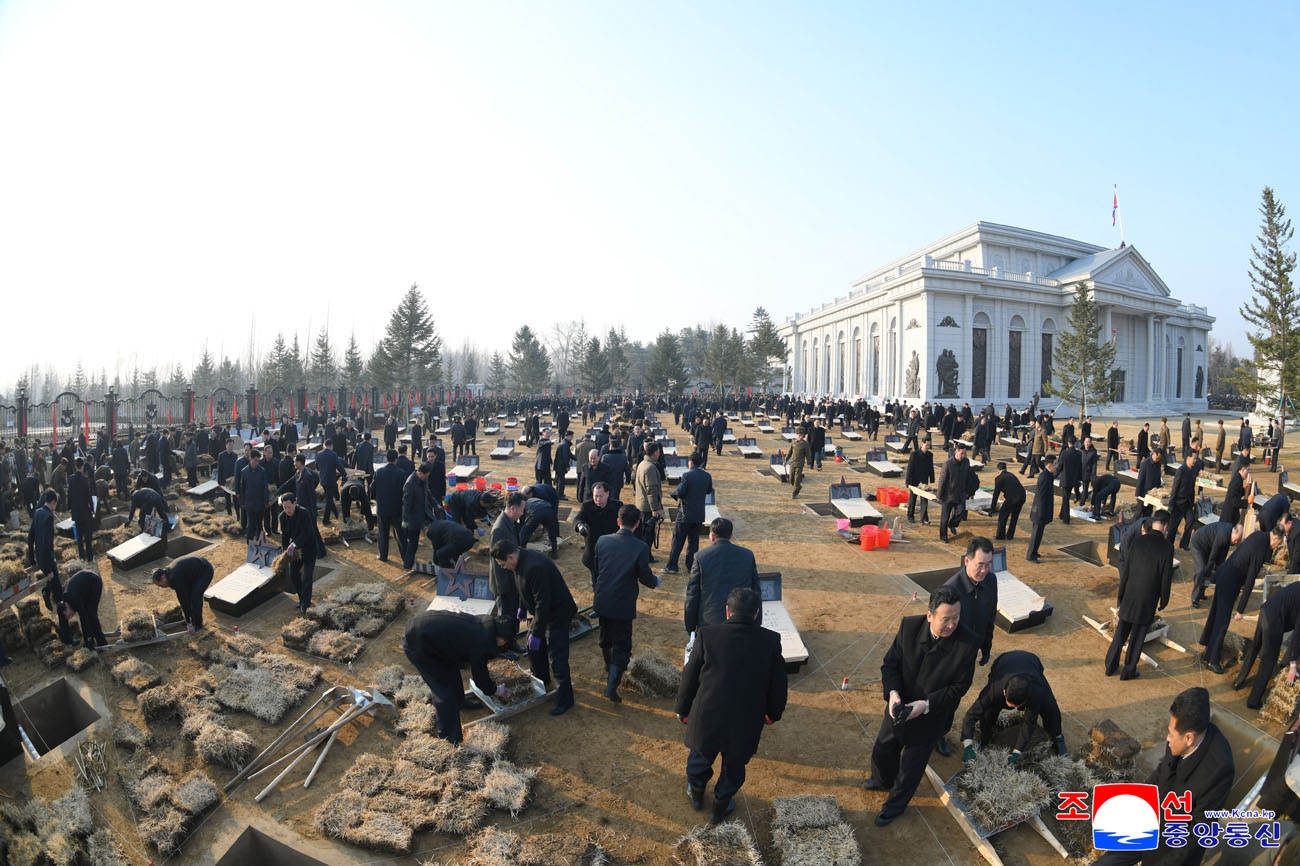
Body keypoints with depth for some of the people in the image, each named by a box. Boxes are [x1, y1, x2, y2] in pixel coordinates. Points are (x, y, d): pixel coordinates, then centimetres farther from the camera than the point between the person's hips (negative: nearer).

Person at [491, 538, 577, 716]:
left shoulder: (535, 568, -34)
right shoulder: (522, 561, -3)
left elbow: (542, 603, -31)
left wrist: (536, 633, -25)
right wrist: (522, 607, 28)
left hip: (558, 613, -10)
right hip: (542, 612, 10)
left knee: (556, 658, -5)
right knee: (533, 647, 24)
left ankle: (564, 700, 10)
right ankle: (541, 679, 47)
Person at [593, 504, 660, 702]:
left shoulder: (603, 541, -6)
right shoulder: (641, 548, -19)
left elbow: (596, 569, 6)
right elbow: (645, 577, -11)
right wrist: (656, 582, 12)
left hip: (602, 601, 5)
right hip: (623, 604, -5)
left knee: (606, 639, 25)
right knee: (622, 645, 9)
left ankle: (609, 671, 48)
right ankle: (612, 685, 1)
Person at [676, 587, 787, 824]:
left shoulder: (707, 636, -15)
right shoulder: (770, 641, -12)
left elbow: (690, 679, -6)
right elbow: (779, 685, 0)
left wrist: (683, 710, 11)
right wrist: (773, 713, 19)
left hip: (707, 720, 0)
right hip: (746, 725, 0)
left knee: (701, 756, 29)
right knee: (733, 768, 27)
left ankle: (696, 795, 53)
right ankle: (720, 807, 48)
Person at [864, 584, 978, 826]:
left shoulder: (967, 644, -26)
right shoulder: (909, 626, -20)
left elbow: (959, 687, -17)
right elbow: (890, 664, -10)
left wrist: (926, 704, -25)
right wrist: (893, 693, -27)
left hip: (930, 717, -3)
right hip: (900, 707, 3)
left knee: (911, 765, 19)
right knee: (882, 751, 24)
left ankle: (896, 804, 49)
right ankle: (883, 781, 58)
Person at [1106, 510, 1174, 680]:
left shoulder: (1138, 541, -6)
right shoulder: (1167, 546, -13)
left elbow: (1125, 570, -1)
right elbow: (1166, 577, -8)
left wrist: (1121, 594, 10)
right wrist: (1163, 600, 6)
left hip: (1129, 596, 2)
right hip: (1148, 600, -2)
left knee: (1121, 632, 15)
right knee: (1137, 636, 10)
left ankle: (1111, 666, 23)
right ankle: (1129, 671, 21)